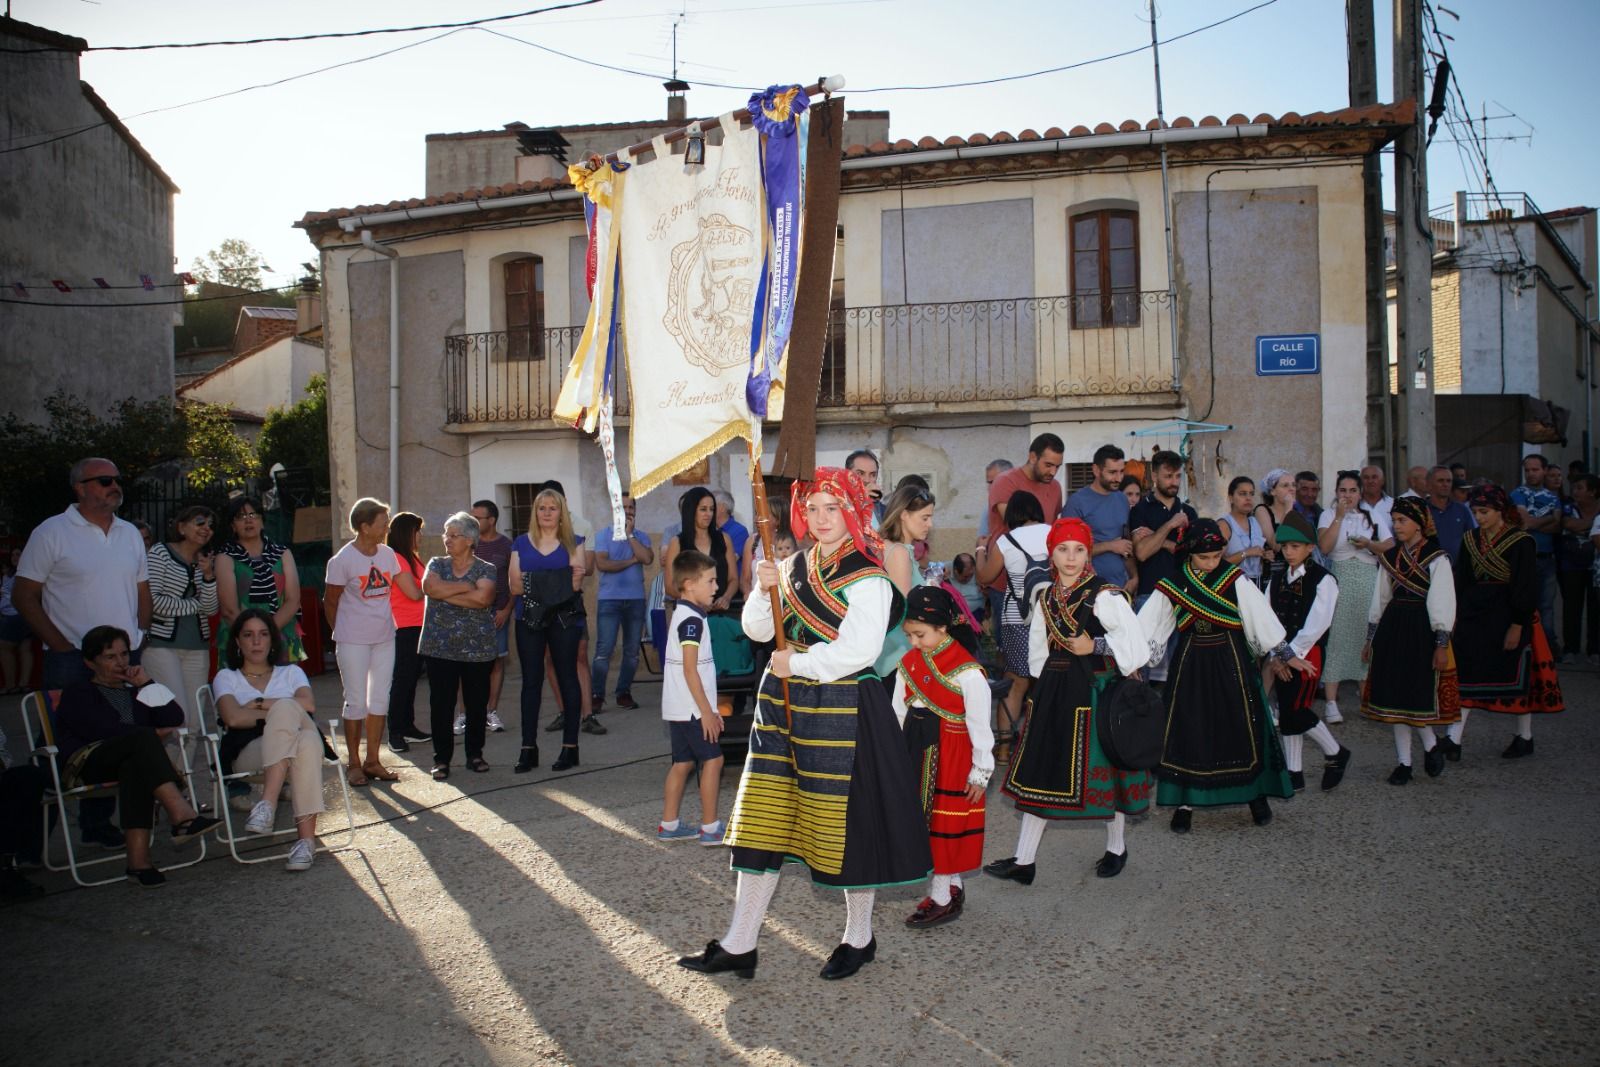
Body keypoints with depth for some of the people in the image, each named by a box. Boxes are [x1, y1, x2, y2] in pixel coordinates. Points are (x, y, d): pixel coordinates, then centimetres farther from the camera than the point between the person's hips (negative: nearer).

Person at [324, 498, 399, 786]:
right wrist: (342, 633, 3)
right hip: (353, 642, -5)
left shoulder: (388, 554, 3)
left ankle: (373, 761, 20)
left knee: (380, 701, 9)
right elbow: (330, 602, -3)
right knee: (356, 703, 1)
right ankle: (354, 763, 13)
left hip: (384, 638, 5)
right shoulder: (343, 560, -13)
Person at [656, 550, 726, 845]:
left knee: (683, 763, 13)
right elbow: (690, 669, -21)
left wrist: (709, 708, 21)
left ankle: (668, 825, 18)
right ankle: (710, 828, 2)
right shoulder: (692, 620, -17)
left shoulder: (682, 615, 14)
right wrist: (706, 711, -19)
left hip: (679, 708, 10)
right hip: (692, 708, -10)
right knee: (713, 759, -3)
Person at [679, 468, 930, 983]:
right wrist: (764, 590, -7)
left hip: (840, 707, -6)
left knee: (844, 821, 3)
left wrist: (797, 662, -12)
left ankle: (859, 936, 25)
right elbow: (758, 630, 11)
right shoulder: (794, 566, 11)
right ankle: (739, 944, 15)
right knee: (762, 819, 6)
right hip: (782, 701, 6)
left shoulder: (868, 579, -10)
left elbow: (858, 650, -20)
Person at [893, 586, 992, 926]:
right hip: (916, 755, 7)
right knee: (923, 823, 13)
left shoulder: (967, 671, -18)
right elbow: (899, 713, 10)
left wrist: (980, 772, -8)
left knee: (944, 824, 2)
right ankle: (953, 887, 28)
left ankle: (942, 899, 14)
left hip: (951, 760, -7)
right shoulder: (909, 662, 3)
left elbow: (980, 725, -12)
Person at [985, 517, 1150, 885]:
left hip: (1097, 693, -6)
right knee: (1040, 771, 6)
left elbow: (1138, 648, -14)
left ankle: (1116, 848, 31)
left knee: (1102, 771, 6)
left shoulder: (1105, 596, -11)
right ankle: (1023, 860, 12)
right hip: (1054, 695, 6)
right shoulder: (1046, 599, 9)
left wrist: (1094, 646, -17)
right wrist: (1049, 685, 9)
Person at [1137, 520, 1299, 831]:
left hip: (1231, 663, 0)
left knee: (1241, 728, 6)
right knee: (1188, 730, 2)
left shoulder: (1235, 580, -4)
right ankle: (1185, 802, 12)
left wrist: (1286, 654, -2)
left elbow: (1262, 617, -3)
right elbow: (1146, 627, -4)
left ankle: (1256, 794, 24)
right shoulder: (1172, 585, -2)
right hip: (1190, 666, 1)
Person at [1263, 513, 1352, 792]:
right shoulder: (1277, 581, 10)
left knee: (1296, 710, -11)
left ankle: (1335, 753, 13)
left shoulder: (1323, 580, -9)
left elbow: (1316, 625, -16)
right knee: (1287, 713, 8)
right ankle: (1294, 775, 16)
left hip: (1307, 655, -6)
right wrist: (1274, 656, -9)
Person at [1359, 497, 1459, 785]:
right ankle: (1404, 762, 13)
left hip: (1422, 630, -5)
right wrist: (1371, 637, 16)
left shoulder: (1437, 559, -6)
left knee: (1421, 693, -4)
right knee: (1395, 696, 6)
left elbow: (1443, 602, -10)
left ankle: (1431, 747, 23)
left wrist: (1442, 643, -14)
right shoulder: (1389, 558, 10)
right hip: (1392, 628, 5)